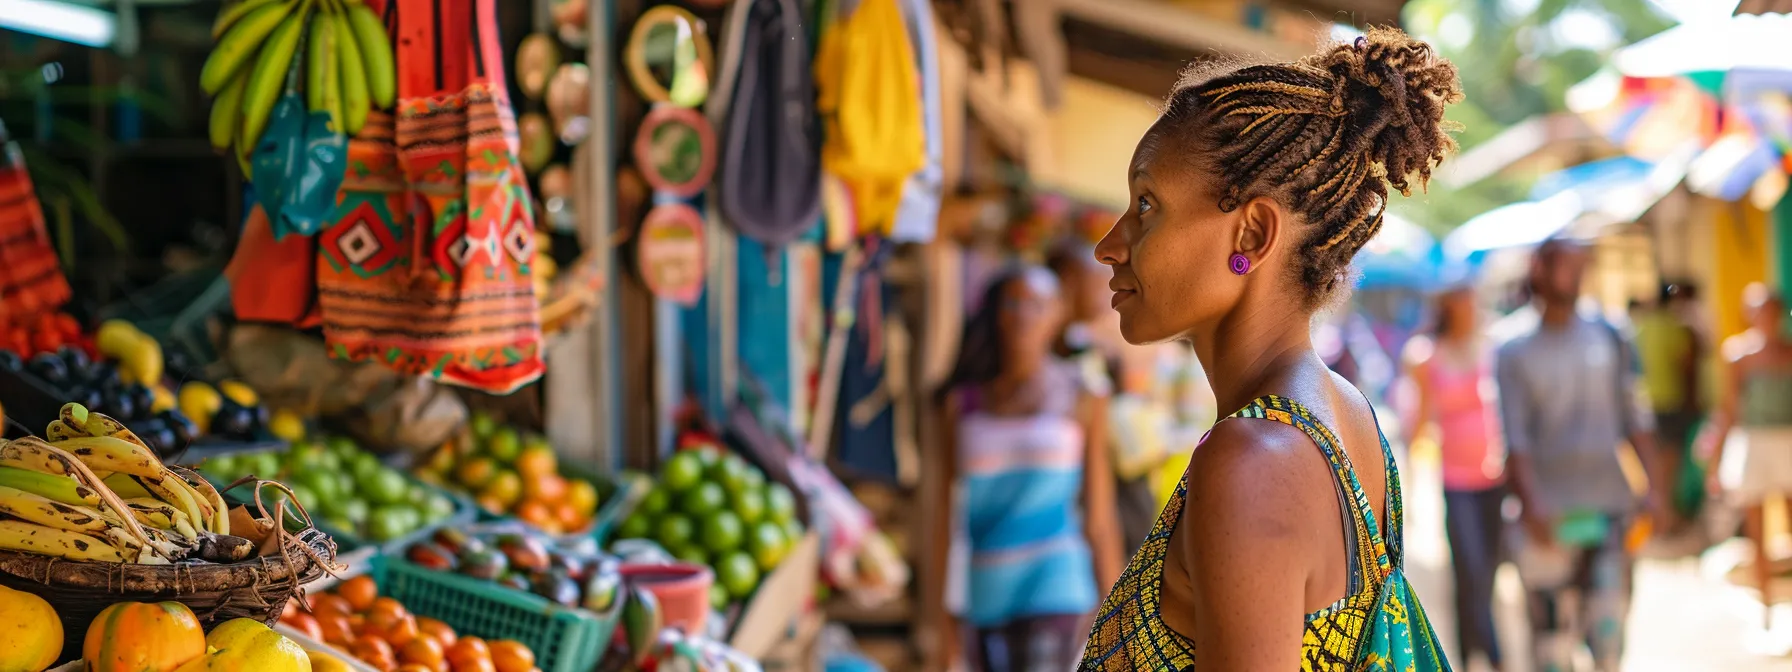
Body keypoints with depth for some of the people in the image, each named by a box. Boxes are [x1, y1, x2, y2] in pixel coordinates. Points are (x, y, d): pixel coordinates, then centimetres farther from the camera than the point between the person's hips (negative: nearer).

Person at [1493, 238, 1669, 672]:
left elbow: (1636, 419, 11)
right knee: (1551, 623, 0)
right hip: (1550, 511, -2)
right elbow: (1515, 437, -4)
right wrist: (1532, 503, -16)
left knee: (1608, 619, -5)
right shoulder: (1515, 353, 2)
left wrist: (1653, 485, 3)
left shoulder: (1610, 339, 9)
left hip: (1610, 505, 2)